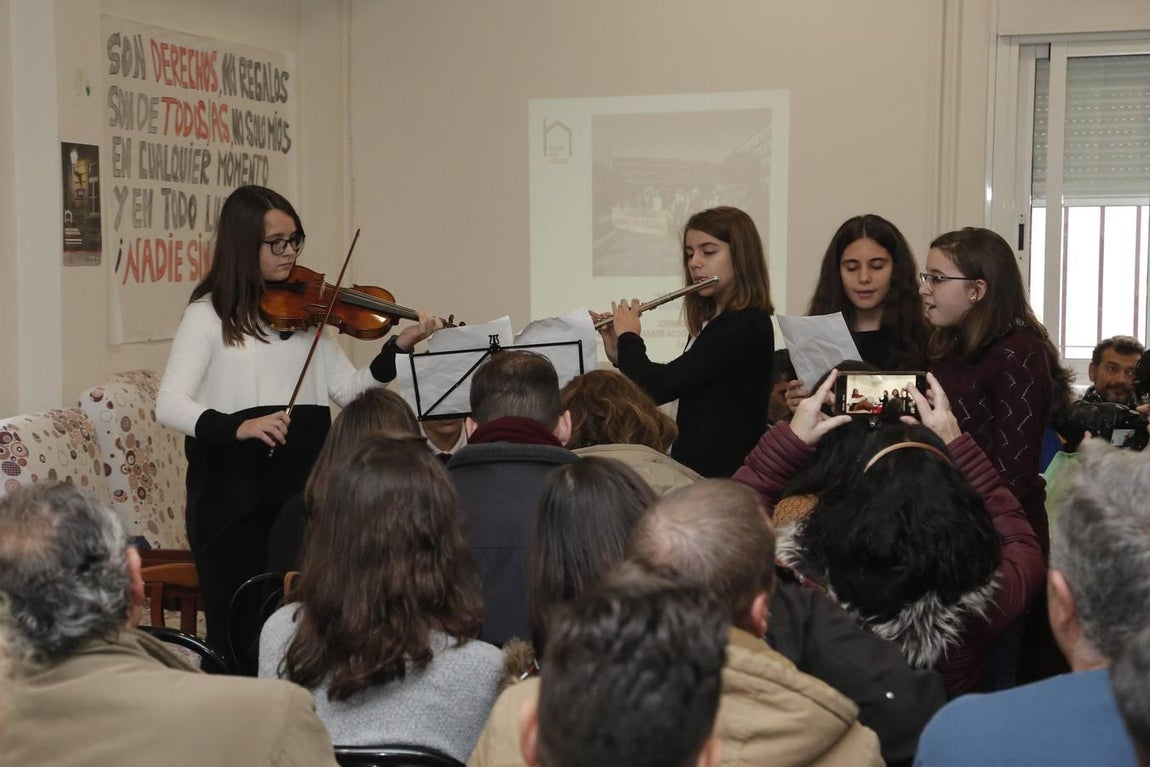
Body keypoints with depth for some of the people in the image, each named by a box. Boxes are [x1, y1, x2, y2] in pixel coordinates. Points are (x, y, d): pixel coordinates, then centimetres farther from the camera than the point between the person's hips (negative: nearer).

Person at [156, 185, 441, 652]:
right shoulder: (209, 315, -3)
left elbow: (349, 390, 4)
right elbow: (170, 404, -14)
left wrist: (398, 348, -11)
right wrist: (237, 427, -30)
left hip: (303, 488, 4)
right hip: (233, 494, -4)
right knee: (235, 631, 2)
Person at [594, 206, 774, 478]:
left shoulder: (745, 325, -15)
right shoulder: (708, 323, 13)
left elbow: (657, 388, -19)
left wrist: (629, 337, -1)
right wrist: (620, 354, 8)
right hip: (696, 467, 8)